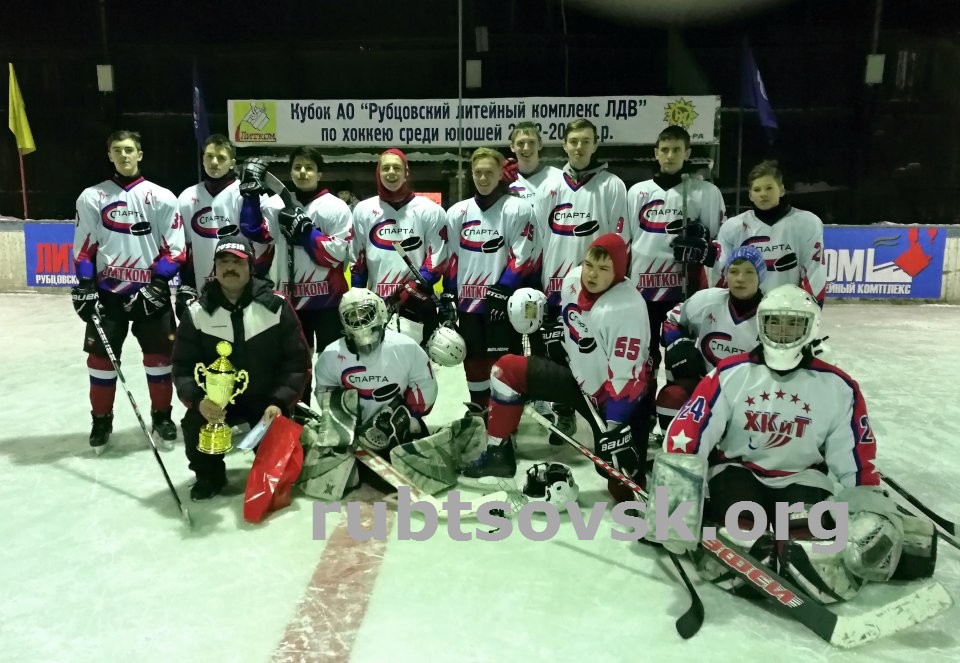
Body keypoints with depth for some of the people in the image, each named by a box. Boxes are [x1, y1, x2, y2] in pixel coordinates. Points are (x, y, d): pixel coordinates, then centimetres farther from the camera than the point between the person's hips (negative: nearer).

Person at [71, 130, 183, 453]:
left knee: (159, 355, 1)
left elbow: (174, 248, -2)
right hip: (107, 291, 1)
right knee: (101, 356, 4)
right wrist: (85, 288, -4)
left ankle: (162, 417, 17)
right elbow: (83, 248, 5)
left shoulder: (162, 197, 1)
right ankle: (101, 421, 19)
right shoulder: (91, 197, 5)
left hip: (150, 290, -1)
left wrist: (157, 285, -11)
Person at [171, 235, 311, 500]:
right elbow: (183, 367, -4)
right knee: (194, 425, -25)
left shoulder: (276, 306, -11)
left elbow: (298, 361, -9)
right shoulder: (197, 313, -6)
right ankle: (210, 476, 8)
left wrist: (280, 402, -21)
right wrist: (198, 400, -25)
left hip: (267, 399, -1)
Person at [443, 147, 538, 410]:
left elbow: (522, 256, -10)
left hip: (503, 301, -5)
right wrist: (448, 295, 8)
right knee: (474, 359, 13)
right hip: (468, 300, 5)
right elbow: (452, 256, 12)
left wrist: (502, 291, -16)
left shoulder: (518, 209, -6)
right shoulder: (457, 212, 9)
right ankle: (479, 409, 28)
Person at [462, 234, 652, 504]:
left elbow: (625, 376, -29)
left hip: (615, 397, -7)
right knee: (507, 369, 0)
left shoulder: (627, 308, -30)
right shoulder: (573, 279, -9)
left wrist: (615, 428, -29)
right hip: (578, 375, 7)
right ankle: (498, 453, 10)